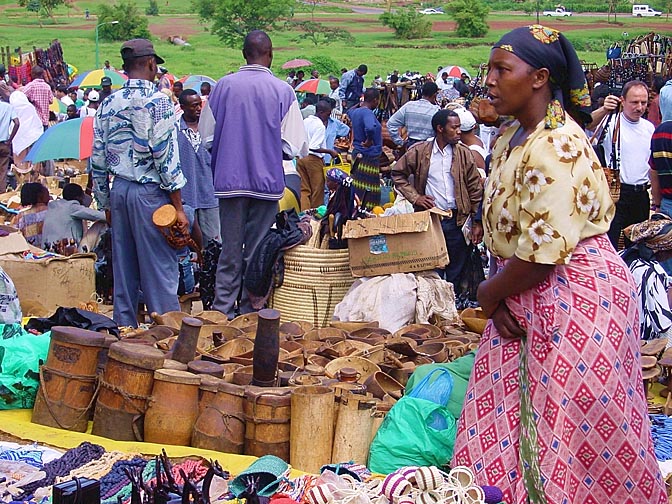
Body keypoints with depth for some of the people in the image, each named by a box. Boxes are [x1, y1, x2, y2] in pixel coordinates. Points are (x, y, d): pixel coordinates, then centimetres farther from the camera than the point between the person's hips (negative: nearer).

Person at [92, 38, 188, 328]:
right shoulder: (157, 102, -10)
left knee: (124, 271, 12)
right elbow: (166, 157, -14)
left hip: (118, 191, 6)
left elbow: (98, 160, 11)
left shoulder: (109, 104, 8)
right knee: (160, 271, -2)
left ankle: (124, 330, 18)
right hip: (150, 192, -6)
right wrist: (178, 208, -11)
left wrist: (106, 205, 19)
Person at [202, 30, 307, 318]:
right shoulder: (282, 91, -8)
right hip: (267, 181, -2)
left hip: (229, 179, 2)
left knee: (230, 250, 9)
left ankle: (223, 313, 10)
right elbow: (296, 147, -7)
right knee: (258, 252, 6)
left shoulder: (223, 86, -2)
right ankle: (250, 314, 11)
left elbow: (206, 135, 4)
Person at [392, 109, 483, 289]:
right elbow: (398, 174, 10)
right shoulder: (419, 151, -1)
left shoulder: (464, 154, 2)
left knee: (455, 274, 7)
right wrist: (415, 197, -2)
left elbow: (475, 189, 3)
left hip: (457, 219, 1)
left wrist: (477, 223, 0)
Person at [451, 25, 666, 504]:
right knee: (507, 427, 12)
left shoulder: (557, 148, -21)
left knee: (577, 435, 1)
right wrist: (497, 295, -2)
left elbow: (542, 254, -24)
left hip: (575, 298, -9)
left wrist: (488, 294, -8)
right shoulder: (512, 138, 8)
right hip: (525, 299, 9)